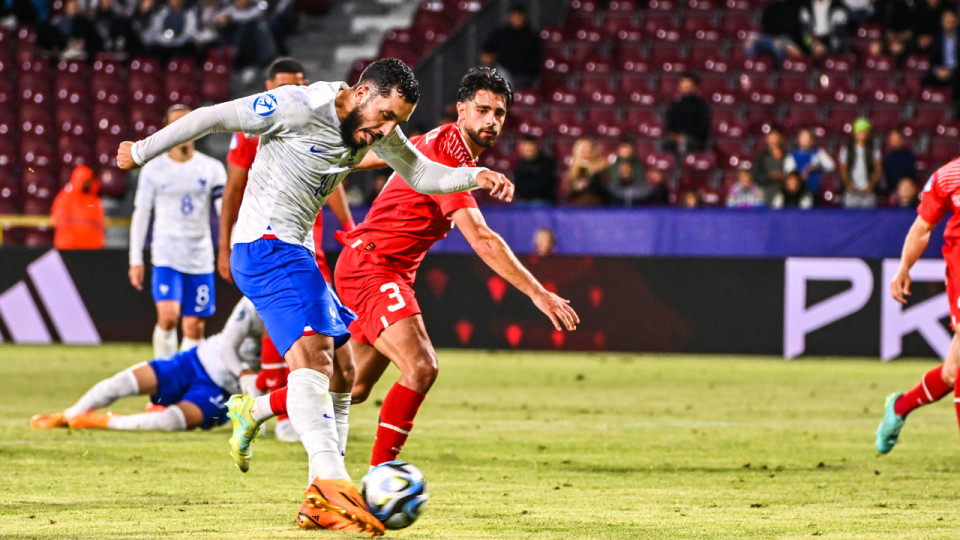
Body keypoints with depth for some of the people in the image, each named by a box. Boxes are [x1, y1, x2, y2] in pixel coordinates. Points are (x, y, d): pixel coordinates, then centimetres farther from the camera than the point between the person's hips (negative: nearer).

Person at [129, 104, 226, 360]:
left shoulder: (212, 169, 4)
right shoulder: (154, 169, 3)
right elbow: (140, 214, 6)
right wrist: (136, 260, 2)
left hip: (200, 259, 2)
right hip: (165, 255, -2)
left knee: (194, 327, 1)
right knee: (168, 316, -19)